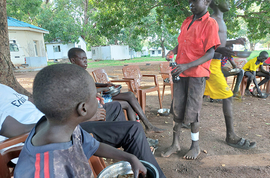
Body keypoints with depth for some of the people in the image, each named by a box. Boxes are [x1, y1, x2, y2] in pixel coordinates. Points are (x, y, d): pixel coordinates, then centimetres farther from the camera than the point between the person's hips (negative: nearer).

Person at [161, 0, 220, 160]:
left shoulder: (210, 23, -5)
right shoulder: (186, 22, 16)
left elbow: (210, 53, -12)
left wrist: (187, 66, -24)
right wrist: (172, 52, 1)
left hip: (196, 73, -6)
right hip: (181, 72, 6)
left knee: (192, 111, 0)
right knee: (177, 109, 7)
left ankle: (196, 146, 21)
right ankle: (176, 144, 20)